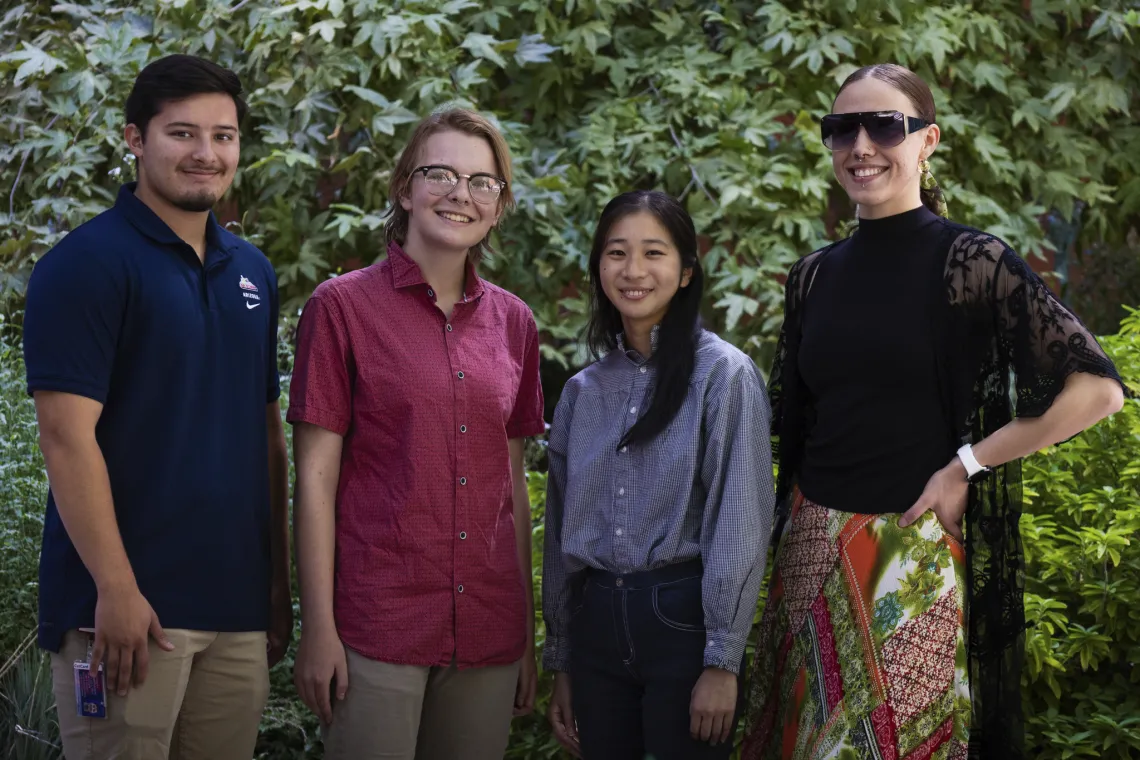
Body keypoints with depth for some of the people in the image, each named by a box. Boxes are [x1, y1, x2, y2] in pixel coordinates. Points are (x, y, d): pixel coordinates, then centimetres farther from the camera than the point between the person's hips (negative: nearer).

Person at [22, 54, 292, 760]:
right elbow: (69, 437, -14)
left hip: (239, 607, 6)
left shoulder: (253, 272, 13)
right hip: (130, 606, -6)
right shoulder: (87, 263, -8)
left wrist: (281, 577, 13)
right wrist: (116, 589, -19)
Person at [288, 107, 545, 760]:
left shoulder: (513, 322, 10)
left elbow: (512, 484, 14)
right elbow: (316, 479, -5)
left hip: (487, 627, 4)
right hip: (378, 625, -4)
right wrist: (318, 627, -9)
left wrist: (528, 631, 12)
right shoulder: (343, 307, -3)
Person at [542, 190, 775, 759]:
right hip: (596, 624, 5)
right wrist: (559, 661, 12)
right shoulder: (582, 390, 10)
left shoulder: (724, 375, -4)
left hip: (682, 621, -4)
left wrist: (723, 660, -13)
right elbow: (562, 530, 13)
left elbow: (740, 524, -9)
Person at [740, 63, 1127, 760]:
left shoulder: (971, 261, -7)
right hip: (813, 549, 5)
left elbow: (1097, 388, -12)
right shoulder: (814, 277, 9)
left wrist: (965, 466, -12)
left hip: (915, 557, -5)